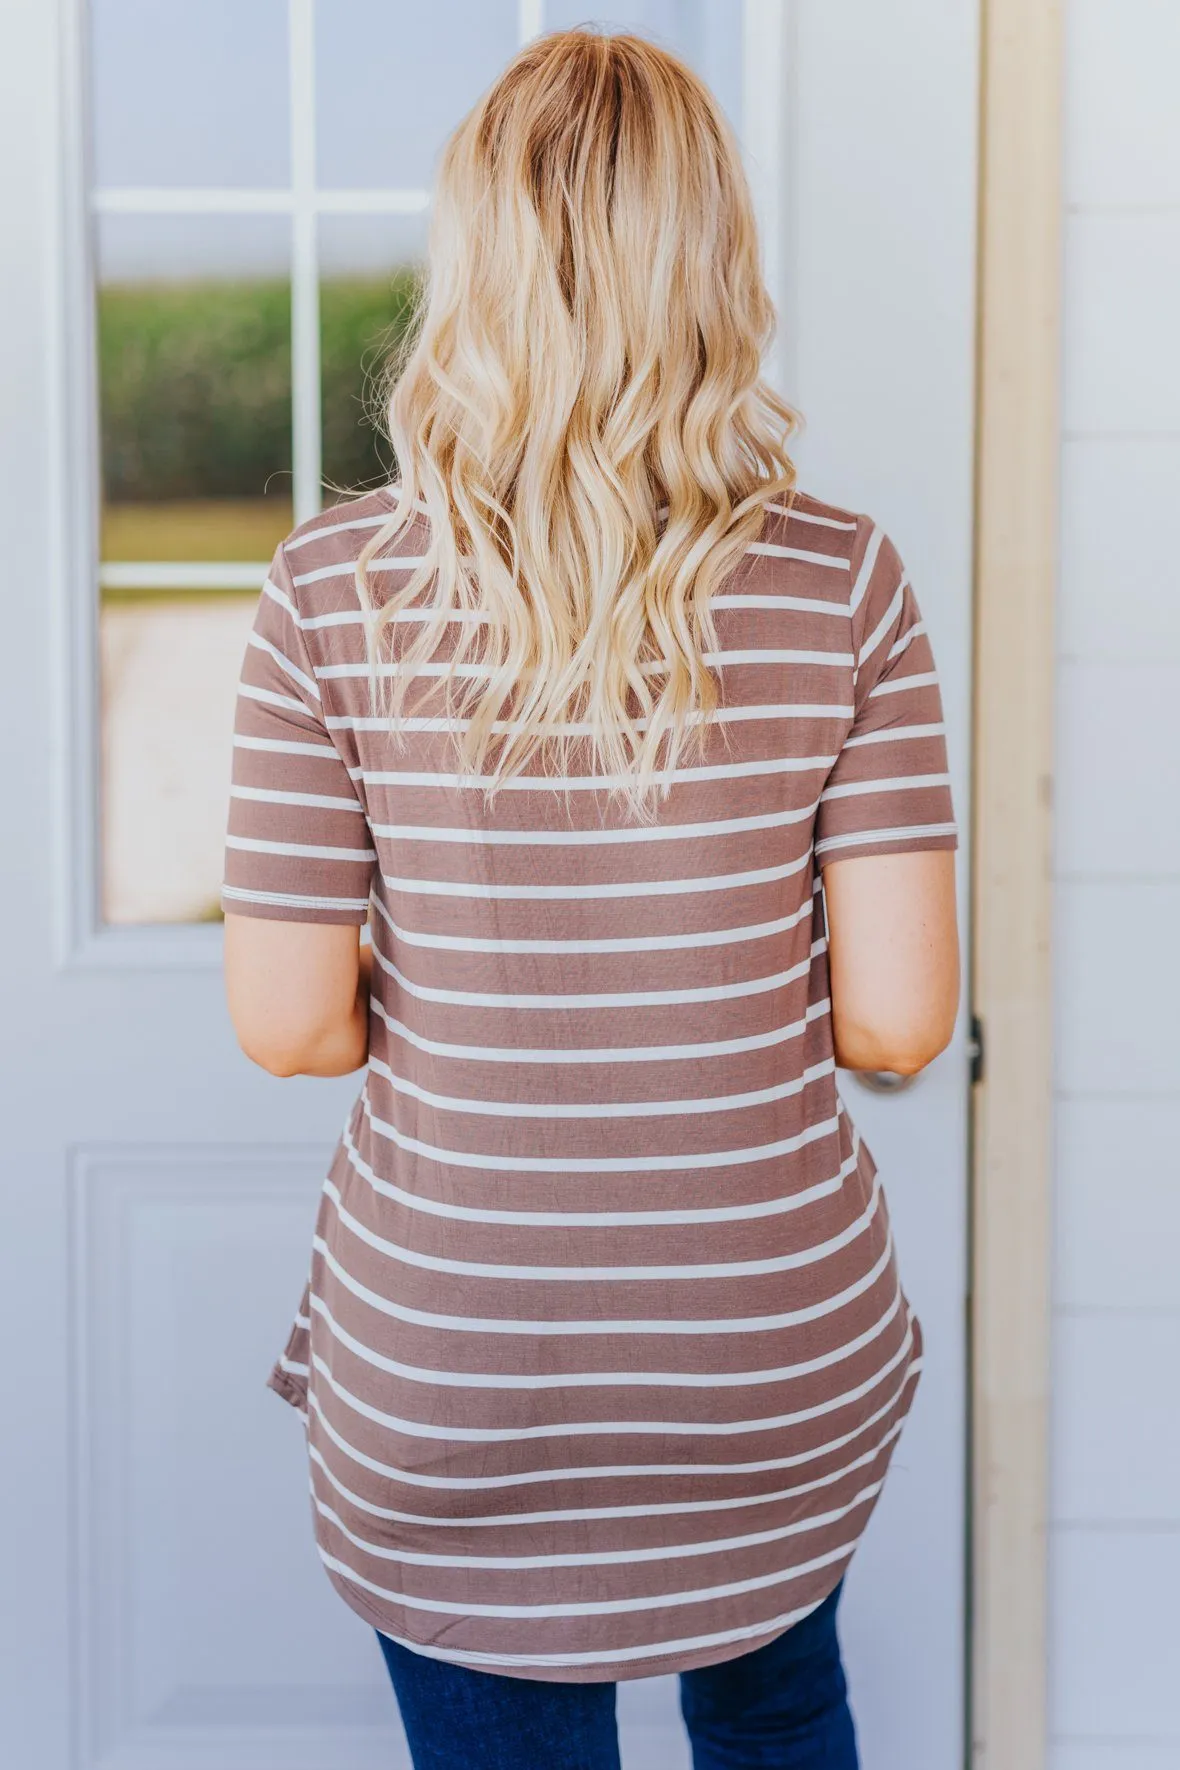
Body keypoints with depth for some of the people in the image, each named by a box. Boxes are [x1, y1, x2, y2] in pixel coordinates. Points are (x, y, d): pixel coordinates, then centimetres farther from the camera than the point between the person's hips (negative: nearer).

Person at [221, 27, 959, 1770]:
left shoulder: (334, 592, -13)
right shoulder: (844, 581, -12)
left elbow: (286, 1022, -11)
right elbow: (899, 1015, -13)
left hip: (448, 1369, -1)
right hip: (778, 1361, 2)